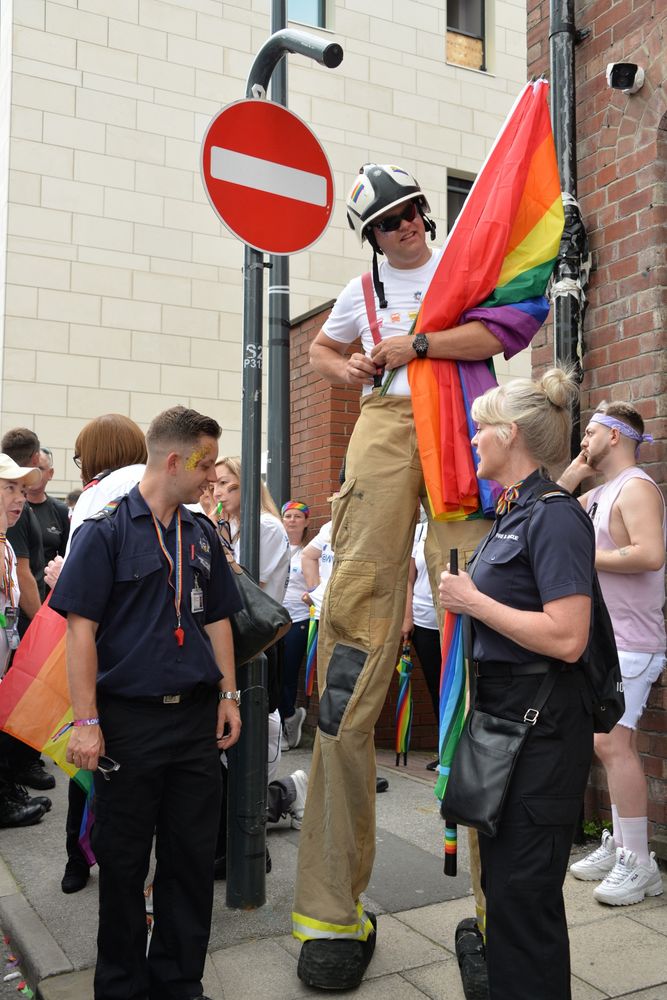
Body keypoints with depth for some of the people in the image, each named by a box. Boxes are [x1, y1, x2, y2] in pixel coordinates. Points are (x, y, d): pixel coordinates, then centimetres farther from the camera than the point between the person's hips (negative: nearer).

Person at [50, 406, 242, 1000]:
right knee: (123, 861, 10)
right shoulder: (106, 531, -8)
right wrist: (86, 722, -14)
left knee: (193, 856, 12)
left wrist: (228, 694, 10)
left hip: (197, 716, 5)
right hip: (129, 720, -5)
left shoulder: (201, 534, 9)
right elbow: (82, 628, -11)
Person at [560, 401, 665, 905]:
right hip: (606, 639, 10)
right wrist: (570, 476, 11)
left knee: (611, 742, -12)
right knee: (616, 743, 13)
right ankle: (619, 845, 22)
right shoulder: (599, 494, 16)